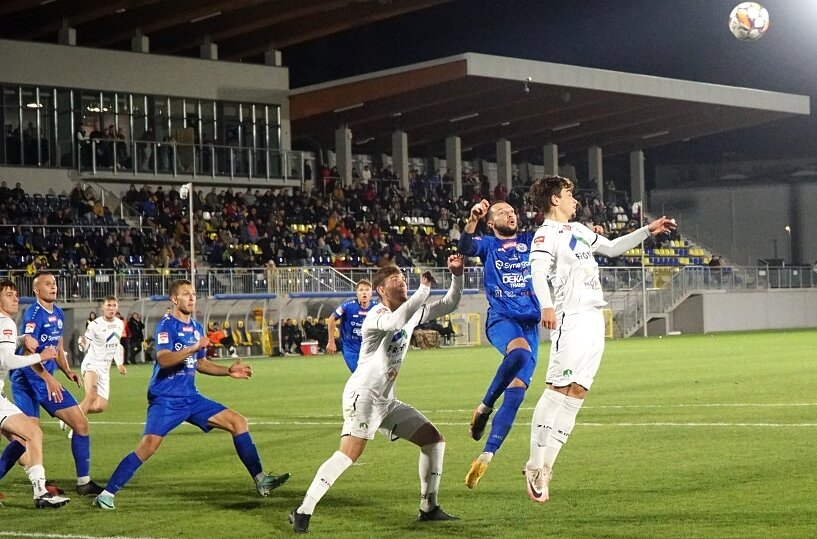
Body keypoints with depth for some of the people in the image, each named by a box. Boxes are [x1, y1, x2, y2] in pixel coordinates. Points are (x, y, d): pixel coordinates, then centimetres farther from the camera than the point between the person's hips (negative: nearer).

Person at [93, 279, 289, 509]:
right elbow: (163, 359, -26)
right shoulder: (167, 325, -10)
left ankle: (261, 480, 7)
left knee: (238, 422, 2)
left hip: (191, 398, 8)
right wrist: (194, 347, -35)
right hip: (165, 399, -8)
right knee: (149, 446, -23)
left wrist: (228, 371, 14)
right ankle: (106, 494, -13)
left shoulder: (196, 327, 13)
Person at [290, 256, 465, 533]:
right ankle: (302, 512, -25)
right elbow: (396, 321, -37)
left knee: (435, 440, 10)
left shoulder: (413, 311, 10)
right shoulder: (376, 316, -14)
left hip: (387, 400, 9)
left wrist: (457, 275, 1)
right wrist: (424, 289, -30)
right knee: (350, 453, -26)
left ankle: (428, 508, 16)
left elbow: (449, 305, 18)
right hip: (362, 394, -9)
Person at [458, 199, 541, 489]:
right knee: (520, 351, -37)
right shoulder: (488, 244, 9)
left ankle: (486, 455, -8)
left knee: (516, 391, -8)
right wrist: (472, 219, -28)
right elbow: (465, 247, -12)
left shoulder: (531, 241, 18)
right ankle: (484, 408, -18)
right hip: (501, 319, -4)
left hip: (530, 323, 4)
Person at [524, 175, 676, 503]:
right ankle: (535, 466, -13)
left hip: (595, 319, 9)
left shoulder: (578, 230, 23)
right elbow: (538, 270, -21)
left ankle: (546, 466, 2)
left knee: (577, 391, 2)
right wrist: (546, 306, -38)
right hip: (571, 320, -9)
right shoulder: (546, 234, -5)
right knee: (557, 389, -15)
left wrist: (648, 231, 31)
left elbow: (612, 248, 37)